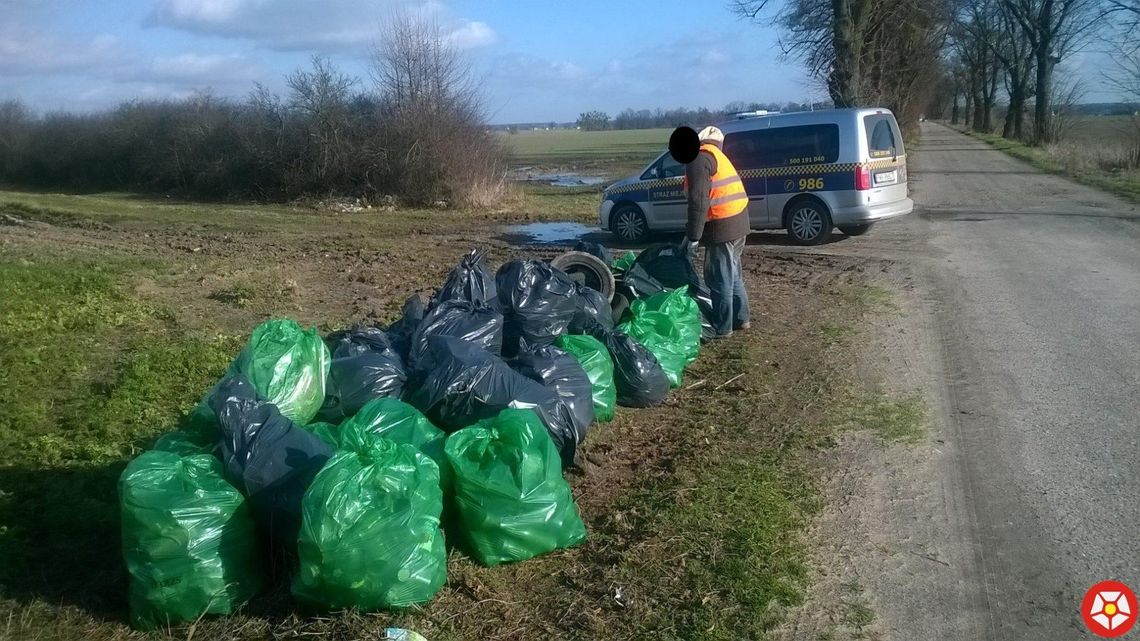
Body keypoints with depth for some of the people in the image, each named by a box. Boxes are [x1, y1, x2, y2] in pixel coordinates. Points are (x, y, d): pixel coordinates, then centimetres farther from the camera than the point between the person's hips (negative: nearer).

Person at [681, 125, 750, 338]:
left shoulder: (699, 158, -10)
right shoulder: (715, 155, 21)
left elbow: (698, 201, -19)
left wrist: (693, 236, -18)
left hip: (723, 226, -10)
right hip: (737, 223, 10)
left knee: (719, 278, -1)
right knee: (732, 274, 20)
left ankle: (722, 327, 7)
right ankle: (740, 318, 29)